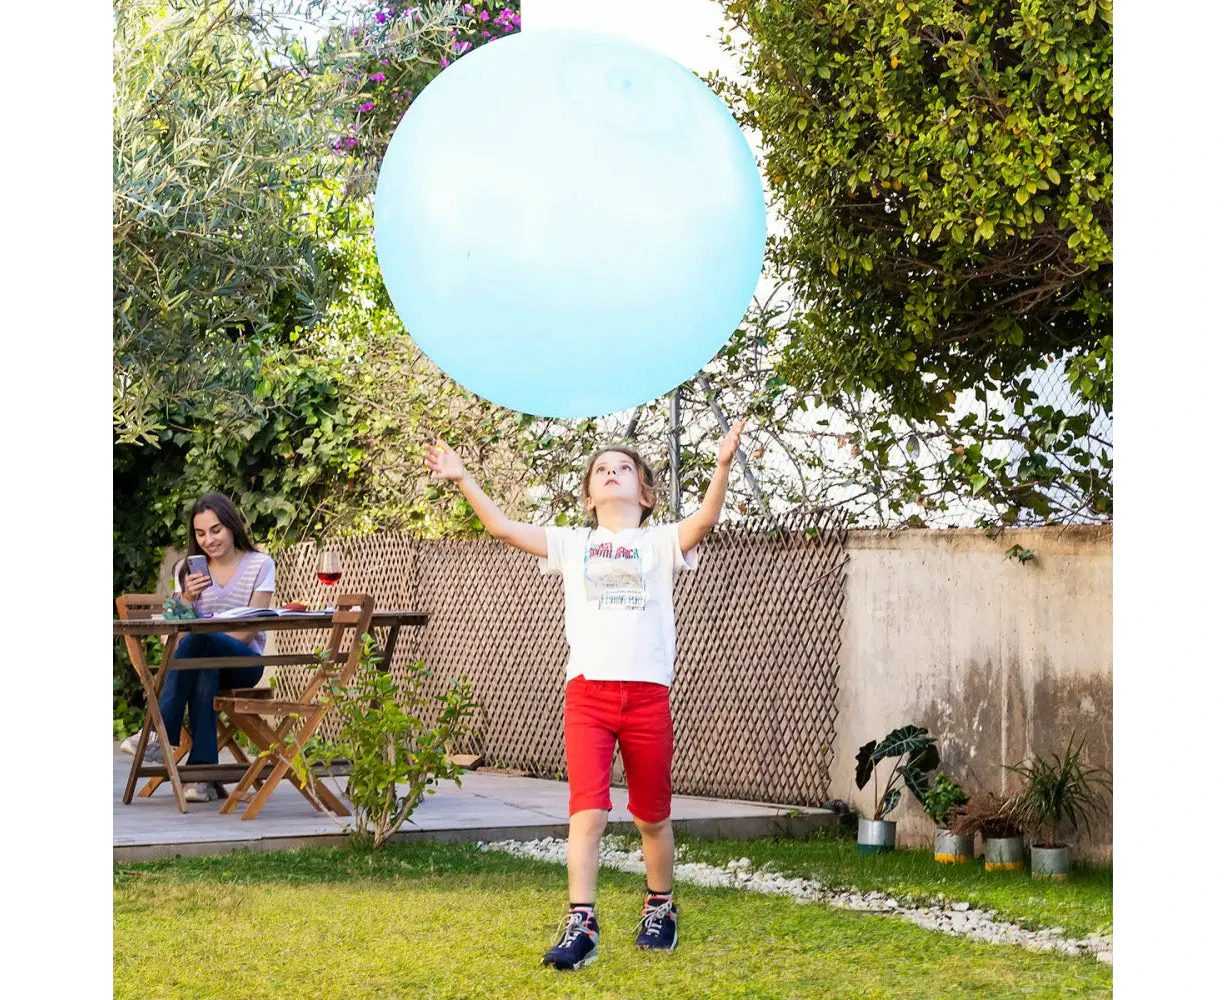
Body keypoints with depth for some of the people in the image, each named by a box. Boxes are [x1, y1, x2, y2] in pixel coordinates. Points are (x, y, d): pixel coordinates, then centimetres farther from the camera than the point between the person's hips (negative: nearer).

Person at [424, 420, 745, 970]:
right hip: (587, 692, 0)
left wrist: (723, 466, -25)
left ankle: (660, 908, 32)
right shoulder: (572, 544, 14)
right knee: (587, 811, -12)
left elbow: (704, 520, -11)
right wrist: (463, 479, 1)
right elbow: (502, 527, 8)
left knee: (652, 816, 12)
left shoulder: (660, 543, 8)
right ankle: (580, 926, -11)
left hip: (648, 693, 0)